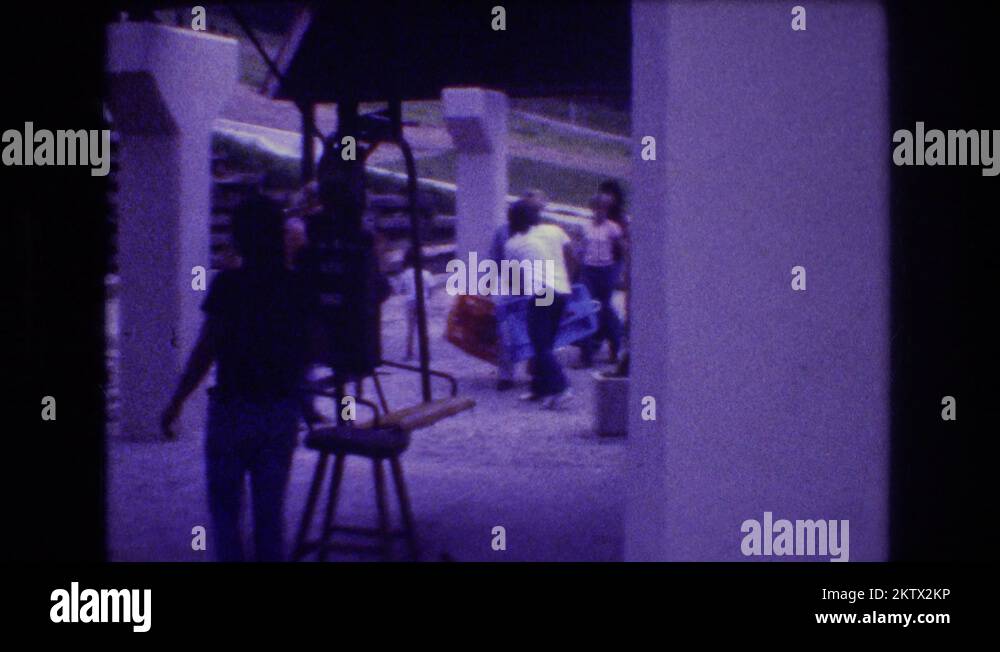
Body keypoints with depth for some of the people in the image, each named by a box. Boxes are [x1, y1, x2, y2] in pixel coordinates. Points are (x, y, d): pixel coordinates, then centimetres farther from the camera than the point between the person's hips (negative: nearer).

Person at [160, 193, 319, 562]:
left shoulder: (228, 285, -12)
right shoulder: (298, 288, 1)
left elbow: (205, 351, -12)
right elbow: (307, 352, 7)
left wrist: (176, 403, -3)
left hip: (233, 409, -4)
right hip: (283, 412, 4)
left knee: (225, 506, 6)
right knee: (270, 509, 12)